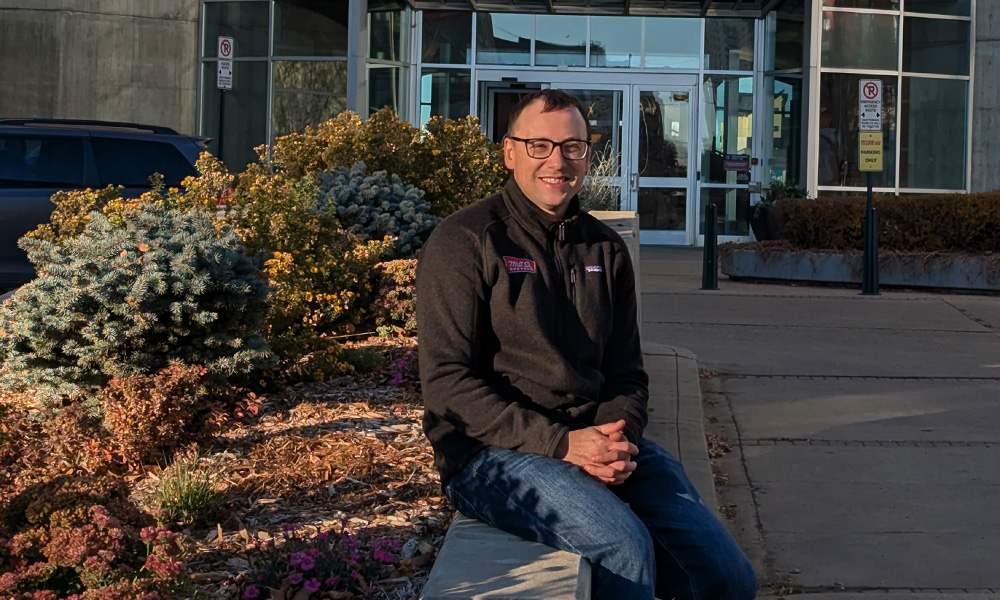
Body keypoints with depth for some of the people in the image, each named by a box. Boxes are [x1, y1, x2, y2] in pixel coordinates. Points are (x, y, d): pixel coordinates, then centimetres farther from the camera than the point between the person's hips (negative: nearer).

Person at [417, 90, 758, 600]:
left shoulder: (605, 249, 15)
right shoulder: (464, 243, -3)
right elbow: (447, 383, -11)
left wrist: (618, 441, -7)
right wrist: (561, 443, -19)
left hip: (593, 439, 6)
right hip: (492, 451, -5)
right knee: (624, 546, -31)